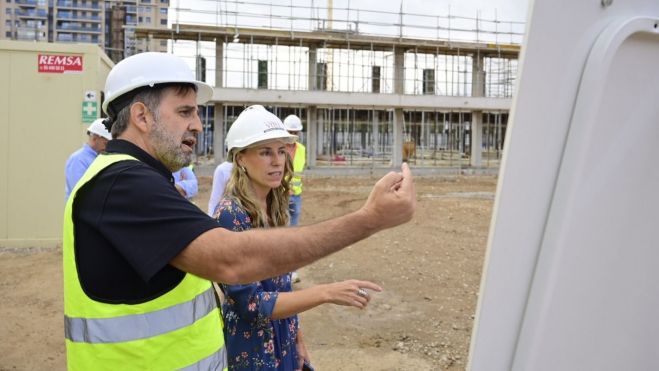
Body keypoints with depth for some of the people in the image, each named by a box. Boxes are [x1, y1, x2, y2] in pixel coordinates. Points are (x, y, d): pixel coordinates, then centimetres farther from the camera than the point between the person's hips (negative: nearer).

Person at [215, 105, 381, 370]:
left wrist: (297, 339, 11)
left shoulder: (275, 209, 1)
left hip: (283, 344, 7)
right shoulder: (230, 215, -22)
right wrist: (328, 292, -31)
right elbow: (252, 303, -25)